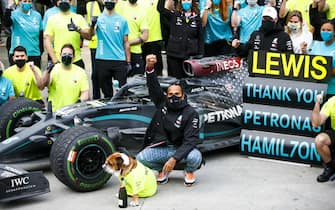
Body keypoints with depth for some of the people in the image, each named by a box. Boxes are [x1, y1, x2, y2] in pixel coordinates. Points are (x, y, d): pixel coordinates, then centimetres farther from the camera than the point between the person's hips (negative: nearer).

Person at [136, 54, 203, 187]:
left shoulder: (190, 113, -14)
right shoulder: (162, 103, -2)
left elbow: (191, 140, -21)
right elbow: (153, 86, -16)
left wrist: (174, 158, -33)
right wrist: (149, 68, -37)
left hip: (181, 149, -2)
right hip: (161, 148, 2)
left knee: (195, 157, -34)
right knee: (140, 159, -25)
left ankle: (189, 171, 5)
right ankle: (162, 169, 9)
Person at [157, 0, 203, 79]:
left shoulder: (196, 18, 5)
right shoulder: (174, 15, 2)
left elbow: (200, 38, 7)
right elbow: (160, 8, -12)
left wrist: (200, 55, 1)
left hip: (191, 55, 1)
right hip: (174, 54, -1)